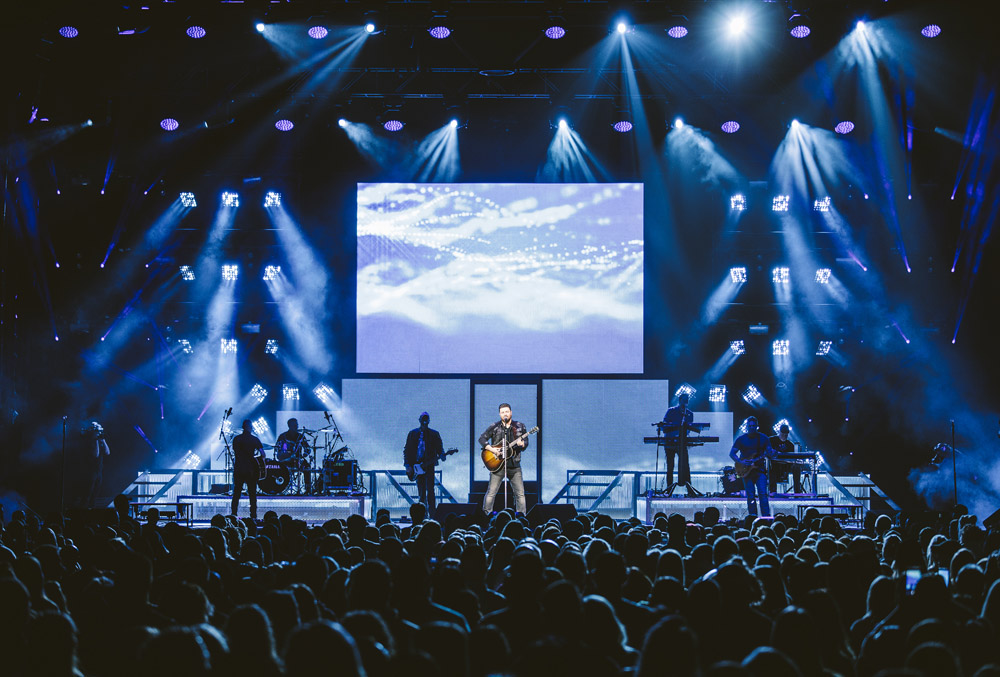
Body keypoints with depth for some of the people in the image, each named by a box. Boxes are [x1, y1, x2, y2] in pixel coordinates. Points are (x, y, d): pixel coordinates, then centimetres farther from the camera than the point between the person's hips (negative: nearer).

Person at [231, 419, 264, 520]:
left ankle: (234, 515, 7)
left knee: (236, 493, 9)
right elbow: (262, 454, -8)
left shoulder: (236, 439, 2)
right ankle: (253, 516, 2)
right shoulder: (254, 439, -4)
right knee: (252, 494, 5)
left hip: (238, 469, 2)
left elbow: (235, 454, 9)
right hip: (251, 469, -2)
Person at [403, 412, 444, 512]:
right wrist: (407, 465, -1)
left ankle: (431, 512, -12)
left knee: (430, 489, -12)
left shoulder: (434, 434, 7)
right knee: (421, 492, 5)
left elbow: (439, 448, 7)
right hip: (417, 465, 2)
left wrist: (442, 455, -16)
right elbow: (407, 450, 8)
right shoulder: (413, 433, 10)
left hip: (429, 465, -2)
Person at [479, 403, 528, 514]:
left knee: (520, 493, 0)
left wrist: (522, 444, -16)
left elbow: (526, 443, 7)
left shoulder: (520, 426, 6)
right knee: (491, 492, -4)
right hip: (498, 464, -1)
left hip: (514, 465, 2)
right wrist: (491, 449, -11)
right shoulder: (494, 427, 2)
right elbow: (482, 439, 2)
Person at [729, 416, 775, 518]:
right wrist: (740, 462, -13)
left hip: (760, 468, 0)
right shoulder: (741, 439, 4)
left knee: (763, 494, -12)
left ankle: (766, 517, -13)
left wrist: (771, 454, -19)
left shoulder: (763, 438, 5)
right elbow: (732, 453, 4)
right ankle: (753, 518, 5)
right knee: (750, 496, 0)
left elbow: (769, 452, 6)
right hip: (746, 469, 0)